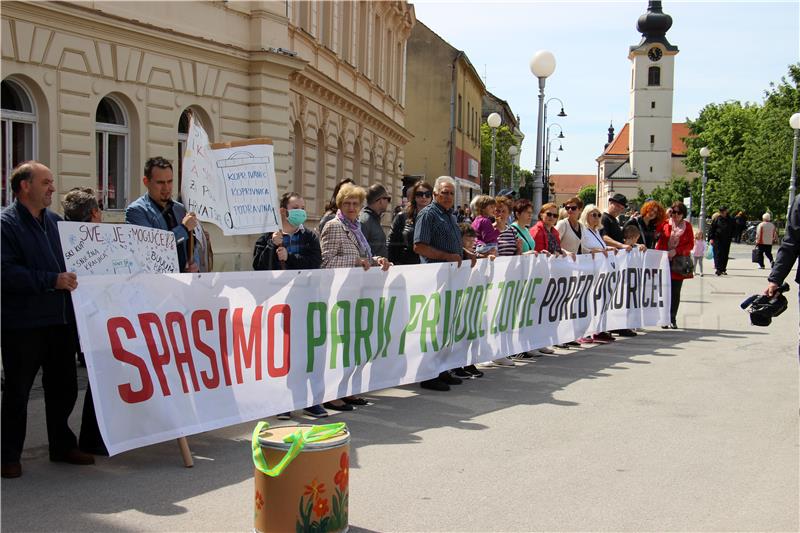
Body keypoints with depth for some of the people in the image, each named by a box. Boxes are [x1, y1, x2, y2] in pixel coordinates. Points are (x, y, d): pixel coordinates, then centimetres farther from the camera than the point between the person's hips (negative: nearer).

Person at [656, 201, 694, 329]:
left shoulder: (687, 226, 6)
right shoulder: (665, 224, 4)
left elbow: (690, 244, 0)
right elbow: (658, 240, 4)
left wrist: (676, 251, -12)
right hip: (665, 261, 0)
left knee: (676, 292, 3)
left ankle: (673, 319, 10)